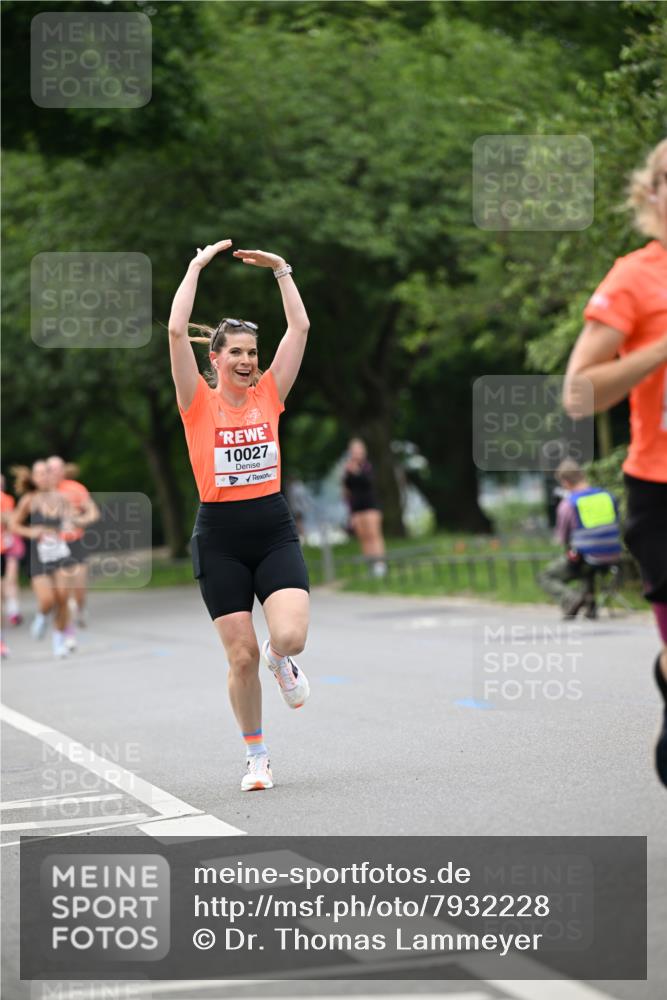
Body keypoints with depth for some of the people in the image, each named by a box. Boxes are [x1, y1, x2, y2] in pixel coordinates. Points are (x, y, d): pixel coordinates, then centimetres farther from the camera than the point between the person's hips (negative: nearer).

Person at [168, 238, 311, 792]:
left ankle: (280, 660, 21)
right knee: (242, 655, -1)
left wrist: (281, 269, 3)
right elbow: (177, 331, -12)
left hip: (274, 530, 2)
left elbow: (300, 328, 3)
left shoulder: (269, 395, 5)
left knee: (290, 636, -18)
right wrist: (199, 265, -7)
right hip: (220, 537, -1)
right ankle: (257, 755, 18)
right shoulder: (199, 402, -1)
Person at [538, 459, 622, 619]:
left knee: (545, 577, 17)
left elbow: (562, 538, 1)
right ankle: (590, 603, 20)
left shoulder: (567, 504, -10)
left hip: (583, 561, -5)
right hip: (613, 558, 5)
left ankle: (571, 599, -10)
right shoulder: (608, 496, 2)